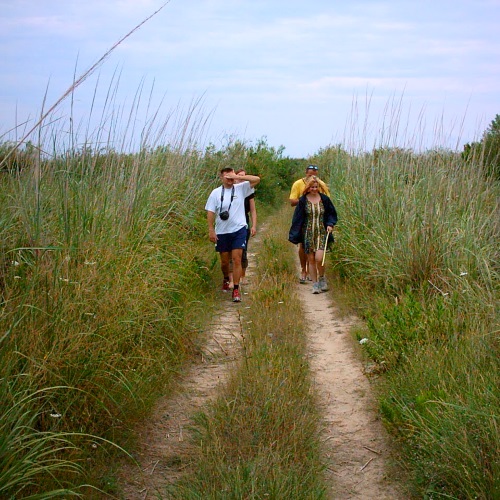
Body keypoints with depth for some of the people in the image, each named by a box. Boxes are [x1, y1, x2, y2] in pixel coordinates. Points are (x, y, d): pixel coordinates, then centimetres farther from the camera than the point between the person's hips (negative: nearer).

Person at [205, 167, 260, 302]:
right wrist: (211, 230, -9)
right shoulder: (216, 193, 1)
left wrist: (238, 177, -14)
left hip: (239, 230, -1)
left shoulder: (241, 189, 1)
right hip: (222, 232, 1)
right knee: (224, 261, 13)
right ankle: (226, 279, 43)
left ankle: (236, 289, -7)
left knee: (237, 259, -9)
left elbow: (257, 179, -7)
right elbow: (210, 212, -1)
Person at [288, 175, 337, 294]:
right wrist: (295, 235, -2)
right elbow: (297, 218, 2)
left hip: (322, 233, -1)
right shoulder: (303, 200, 0)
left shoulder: (324, 199, 2)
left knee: (319, 258, -14)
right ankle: (315, 284, 13)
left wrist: (330, 224, -7)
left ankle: (322, 278, 12)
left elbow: (332, 213, 12)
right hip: (308, 234, 1)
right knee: (311, 259, 3)